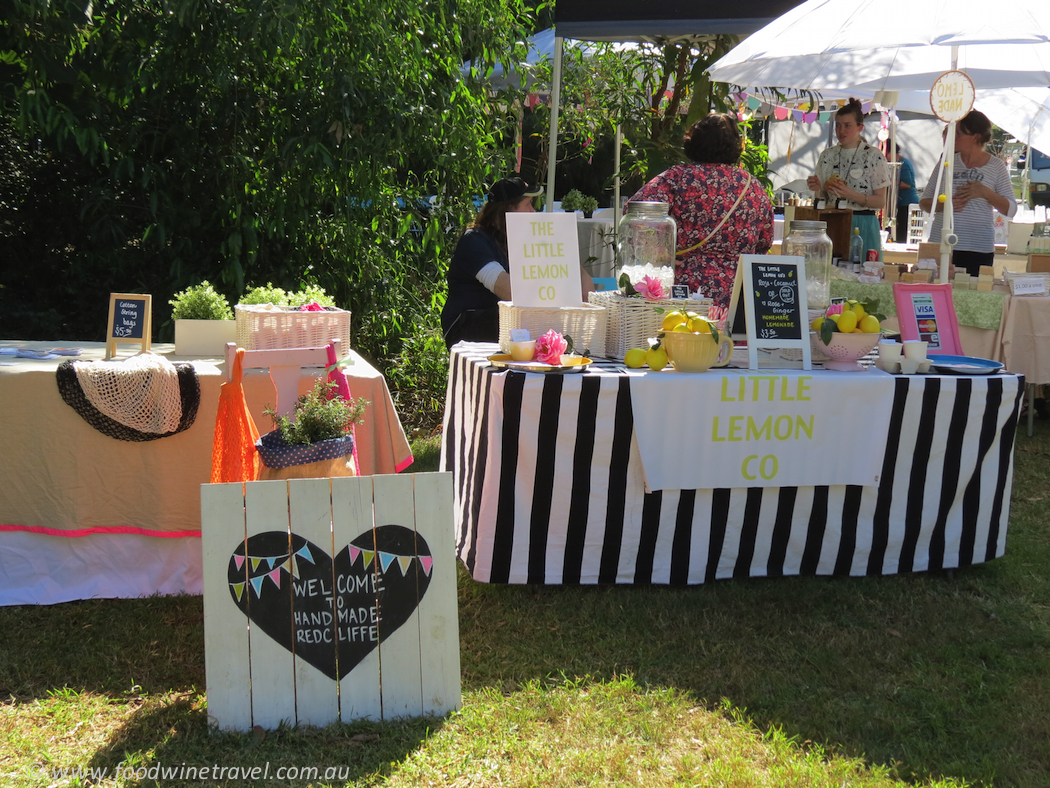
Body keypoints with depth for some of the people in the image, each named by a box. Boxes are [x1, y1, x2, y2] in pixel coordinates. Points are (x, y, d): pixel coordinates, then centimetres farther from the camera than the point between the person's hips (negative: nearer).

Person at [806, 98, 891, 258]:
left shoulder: (874, 156, -3)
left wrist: (851, 194, -19)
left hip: (862, 226, -3)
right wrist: (818, 189, -6)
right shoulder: (827, 155, 10)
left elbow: (880, 202, -6)